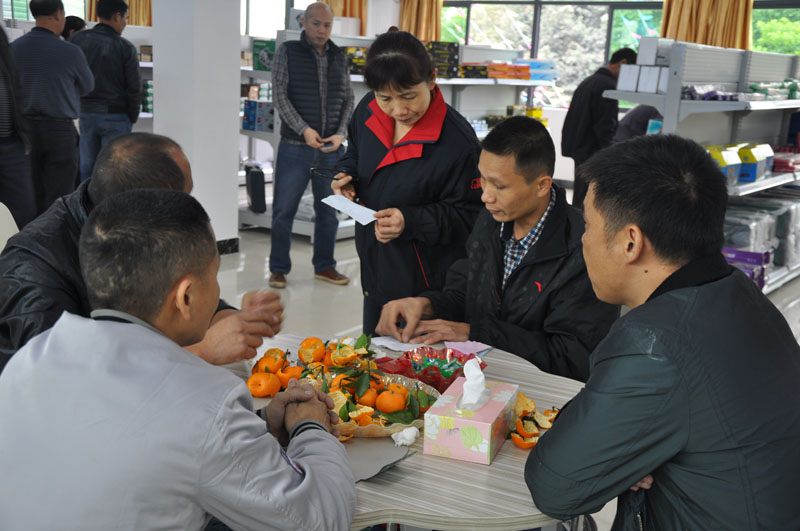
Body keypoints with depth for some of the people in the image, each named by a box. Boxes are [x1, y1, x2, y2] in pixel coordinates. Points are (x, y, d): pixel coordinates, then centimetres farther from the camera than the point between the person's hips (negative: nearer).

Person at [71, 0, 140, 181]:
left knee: (86, 167, 10)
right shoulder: (126, 48, -8)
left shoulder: (77, 40, 3)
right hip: (116, 117, -4)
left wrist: (74, 106, 13)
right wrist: (132, 118, 5)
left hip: (86, 113, 4)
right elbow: (134, 88, -7)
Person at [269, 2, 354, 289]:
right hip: (295, 147, -3)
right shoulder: (287, 51, 0)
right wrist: (304, 130, -18)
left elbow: (348, 100, 10)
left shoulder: (339, 57, 8)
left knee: (328, 210, 9)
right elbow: (280, 95, -7)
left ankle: (324, 266, 22)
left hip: (331, 149, 3)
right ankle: (278, 268, 13)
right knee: (284, 210, 1)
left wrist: (340, 133, -7)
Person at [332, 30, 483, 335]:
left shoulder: (458, 141, -23)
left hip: (426, 284, -6)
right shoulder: (368, 112, -3)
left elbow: (469, 216, -17)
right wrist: (347, 177, -3)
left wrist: (411, 221, -28)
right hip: (376, 270, 7)